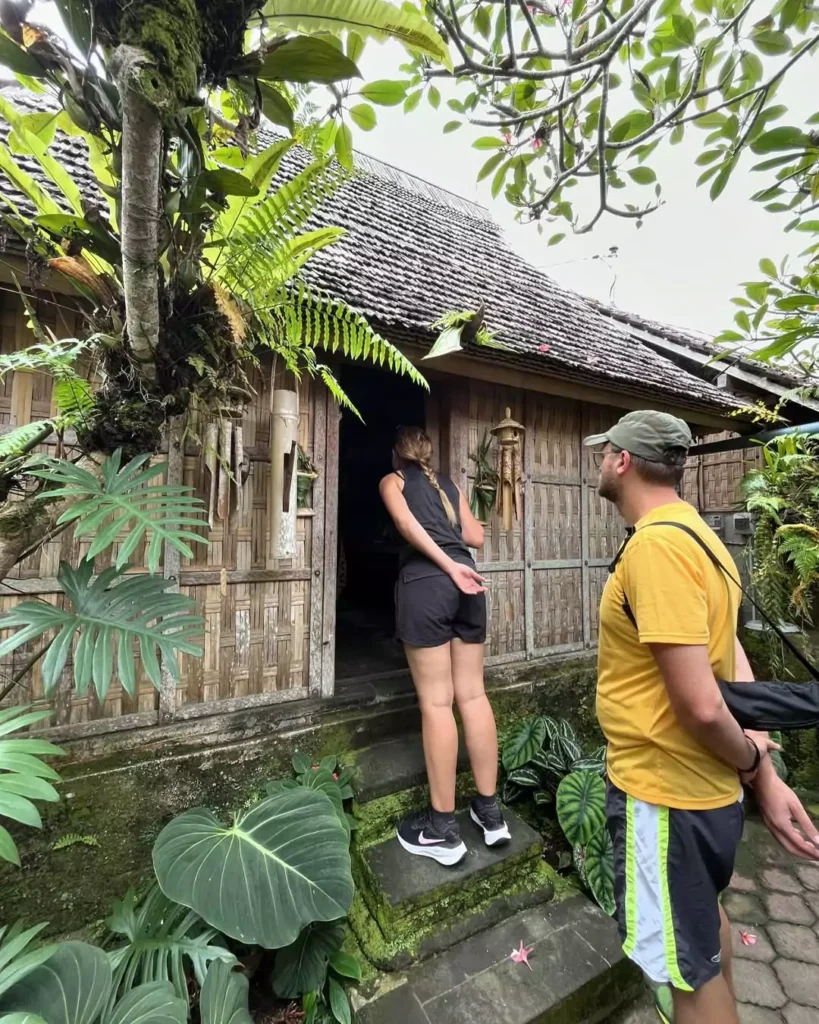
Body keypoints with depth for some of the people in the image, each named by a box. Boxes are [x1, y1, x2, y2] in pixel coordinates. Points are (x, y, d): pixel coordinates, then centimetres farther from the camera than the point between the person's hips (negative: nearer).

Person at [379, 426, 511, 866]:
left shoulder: (392, 480, 12)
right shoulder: (448, 483, 24)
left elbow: (406, 522, -8)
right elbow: (475, 537, 19)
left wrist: (447, 566, -12)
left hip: (425, 582, -5)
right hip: (466, 580, 5)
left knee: (436, 702, -1)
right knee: (472, 695, 10)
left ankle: (442, 829, 11)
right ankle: (490, 811, 21)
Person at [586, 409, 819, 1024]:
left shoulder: (655, 544, -27)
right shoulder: (693, 531, 4)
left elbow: (700, 705, -27)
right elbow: (731, 658, 4)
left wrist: (751, 766, -8)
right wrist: (763, 771, 3)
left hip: (665, 790, -9)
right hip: (705, 782, 9)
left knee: (688, 968, 14)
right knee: (704, 914, 33)